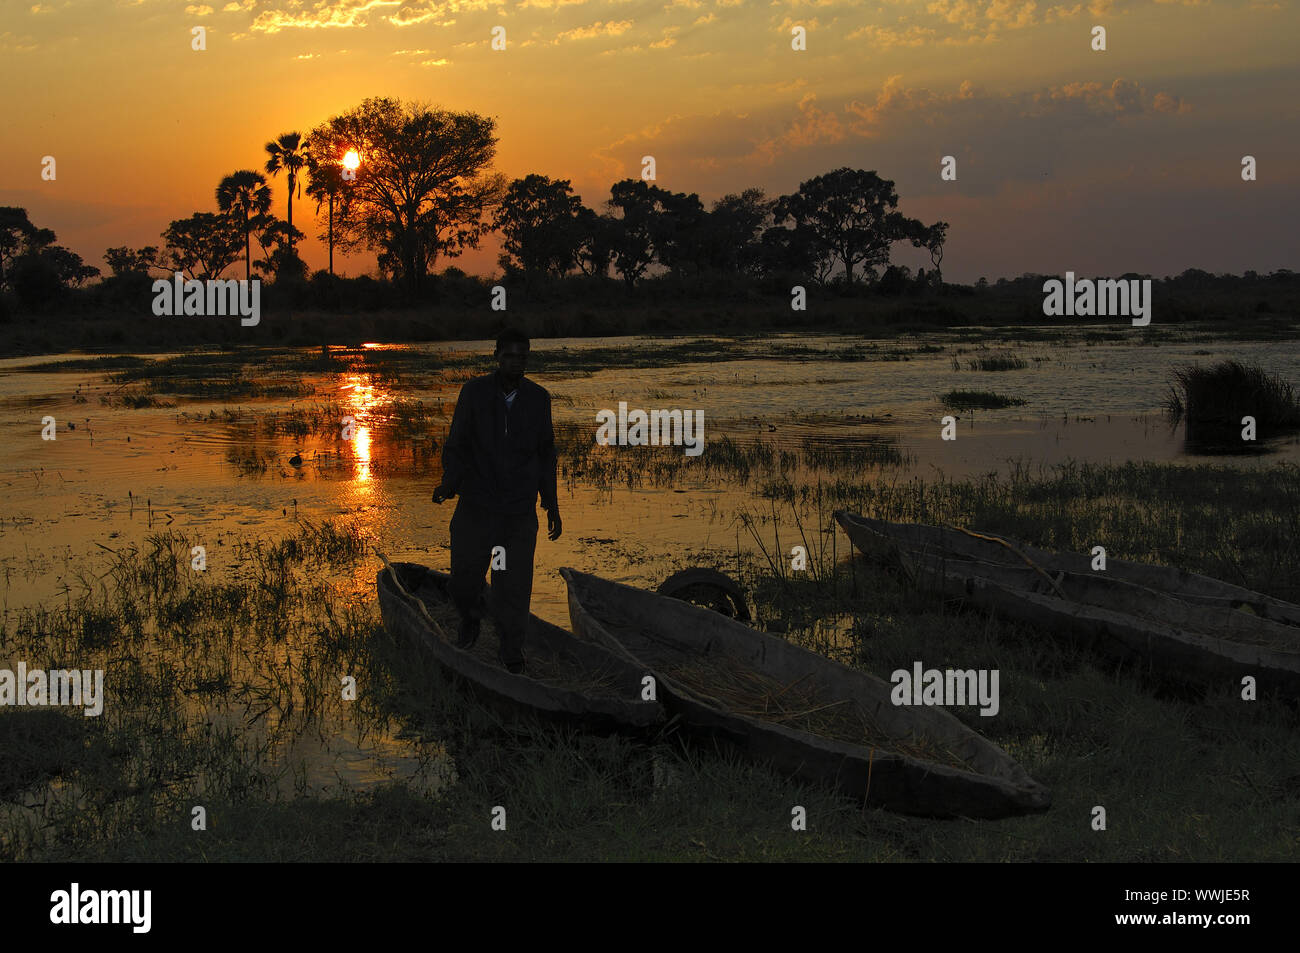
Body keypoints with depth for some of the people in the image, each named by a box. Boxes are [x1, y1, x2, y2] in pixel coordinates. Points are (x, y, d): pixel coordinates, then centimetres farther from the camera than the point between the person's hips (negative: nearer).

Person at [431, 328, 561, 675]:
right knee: (464, 579, 5)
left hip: (520, 510, 1)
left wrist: (551, 504, 10)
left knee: (514, 588, -1)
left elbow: (545, 452, 11)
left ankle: (512, 659, 16)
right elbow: (457, 445, -1)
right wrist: (450, 483, -19)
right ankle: (471, 618, 40)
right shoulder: (474, 392, -5)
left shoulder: (538, 398, 2)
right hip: (476, 505, 0)